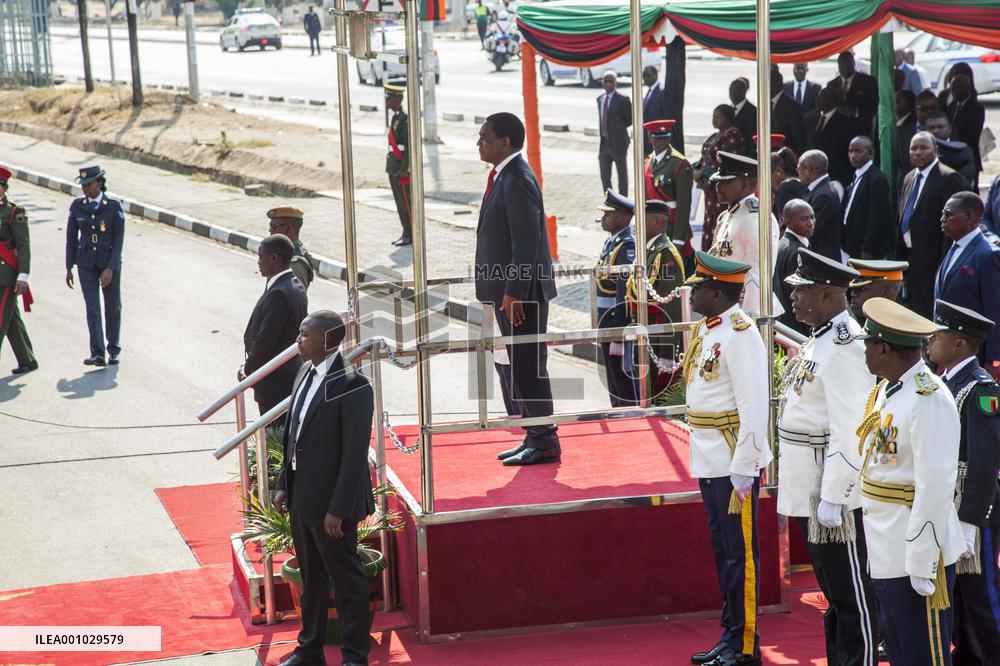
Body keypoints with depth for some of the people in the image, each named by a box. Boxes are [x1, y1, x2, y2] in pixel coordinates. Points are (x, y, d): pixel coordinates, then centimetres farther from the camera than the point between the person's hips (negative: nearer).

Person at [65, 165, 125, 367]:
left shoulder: (114, 206, -8)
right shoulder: (77, 205, 0)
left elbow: (119, 240, -10)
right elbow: (71, 238, 6)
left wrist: (110, 268, -17)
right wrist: (69, 268, 5)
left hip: (109, 263, -1)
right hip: (86, 263, 1)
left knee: (113, 308, 9)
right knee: (92, 307, -9)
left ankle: (113, 350, 26)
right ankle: (97, 354, -14)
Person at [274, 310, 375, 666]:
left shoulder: (352, 387, -20)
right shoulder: (306, 373, 6)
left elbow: (355, 454, -20)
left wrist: (338, 509, -21)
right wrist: (284, 485, 12)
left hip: (330, 503, -8)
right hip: (301, 497, 8)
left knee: (347, 581, 6)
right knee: (311, 577, 21)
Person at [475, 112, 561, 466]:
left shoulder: (517, 181, -18)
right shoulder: (504, 176, 13)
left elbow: (527, 241, -22)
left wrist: (514, 292, -22)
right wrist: (507, 291, 18)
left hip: (523, 292, -10)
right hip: (511, 290, 10)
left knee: (527, 367, -4)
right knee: (517, 367, 15)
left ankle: (544, 443, 3)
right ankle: (535, 437, 23)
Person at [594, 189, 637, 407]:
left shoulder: (627, 247, -18)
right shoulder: (611, 242, 11)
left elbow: (626, 294, -22)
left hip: (619, 324, -10)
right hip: (607, 323, 10)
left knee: (626, 386, -3)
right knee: (614, 383, 17)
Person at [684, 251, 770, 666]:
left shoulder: (740, 334, -17)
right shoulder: (707, 329, 11)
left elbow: (753, 407, -20)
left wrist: (742, 470, -21)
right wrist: (704, 461, 16)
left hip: (735, 463, -9)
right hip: (709, 460, 9)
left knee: (740, 553, 0)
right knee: (722, 549, 15)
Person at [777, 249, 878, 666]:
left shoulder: (845, 347, -20)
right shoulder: (817, 339, 12)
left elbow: (849, 433, -23)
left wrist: (832, 497, -23)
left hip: (836, 494, -10)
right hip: (810, 490, 10)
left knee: (852, 597, 0)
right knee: (833, 592, 18)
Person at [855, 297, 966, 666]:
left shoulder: (929, 400, -21)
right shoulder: (884, 390, 9)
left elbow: (935, 488, -23)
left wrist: (922, 564, -22)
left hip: (915, 553, -9)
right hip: (884, 552, 9)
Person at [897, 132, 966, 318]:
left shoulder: (948, 178, -13)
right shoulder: (910, 178, 14)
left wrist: (944, 266, -19)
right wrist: (900, 257, 16)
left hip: (932, 261, -8)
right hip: (910, 259, 8)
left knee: (932, 315, -5)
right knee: (915, 312, 13)